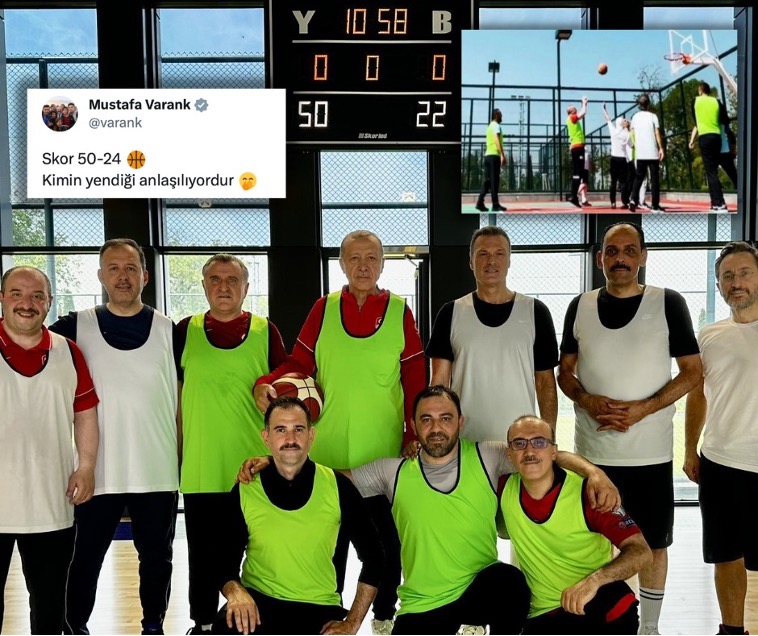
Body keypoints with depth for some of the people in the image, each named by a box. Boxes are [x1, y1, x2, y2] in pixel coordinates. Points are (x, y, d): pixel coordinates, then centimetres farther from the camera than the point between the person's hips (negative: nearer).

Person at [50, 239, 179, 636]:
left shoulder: (169, 331, 4)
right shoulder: (76, 327, 2)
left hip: (157, 470, 1)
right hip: (98, 470, -1)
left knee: (156, 557, 13)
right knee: (85, 558, 7)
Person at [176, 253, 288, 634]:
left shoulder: (265, 332, 2)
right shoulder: (185, 331, 3)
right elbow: (172, 394, 10)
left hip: (255, 464, 0)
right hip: (201, 466, 1)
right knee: (203, 550, 11)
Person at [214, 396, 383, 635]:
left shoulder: (337, 487, -5)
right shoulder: (244, 491, -4)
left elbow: (372, 556, 3)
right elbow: (226, 561, 3)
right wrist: (235, 591, -20)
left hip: (320, 608, 1)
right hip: (258, 601, 0)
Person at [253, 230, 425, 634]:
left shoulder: (399, 312, 3)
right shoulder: (324, 309, 4)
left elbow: (415, 377, 3)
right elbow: (299, 363, 4)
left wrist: (415, 432, -3)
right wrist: (266, 383, -14)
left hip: (384, 448, 0)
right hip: (328, 448, 1)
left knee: (384, 531, 10)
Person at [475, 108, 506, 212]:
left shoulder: (490, 126, 21)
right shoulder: (496, 126, -6)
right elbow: (497, 141, -18)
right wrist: (502, 155, -24)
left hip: (487, 155, 9)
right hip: (494, 155, -9)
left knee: (487, 180, 8)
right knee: (494, 180, -8)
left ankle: (480, 203, 4)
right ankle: (495, 205, -9)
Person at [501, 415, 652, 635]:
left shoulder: (586, 492, -12)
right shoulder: (505, 488, -2)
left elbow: (640, 551, -15)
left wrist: (593, 580, -29)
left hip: (602, 602, -1)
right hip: (543, 615, 1)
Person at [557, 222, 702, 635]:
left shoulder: (668, 304, -4)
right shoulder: (580, 306, 3)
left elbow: (692, 371, -3)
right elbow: (564, 371, 9)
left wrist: (643, 408, -15)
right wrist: (587, 400, -12)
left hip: (650, 452, -2)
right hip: (592, 450, 2)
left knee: (653, 543, 9)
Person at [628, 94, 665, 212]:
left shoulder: (635, 117, 7)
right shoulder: (652, 116, -3)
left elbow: (633, 133, 10)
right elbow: (657, 133, -7)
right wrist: (661, 148, -4)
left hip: (640, 153, 3)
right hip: (652, 153, -3)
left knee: (638, 177, 11)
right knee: (654, 178, 1)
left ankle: (633, 200, -7)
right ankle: (655, 205, -2)